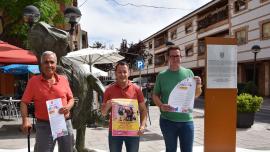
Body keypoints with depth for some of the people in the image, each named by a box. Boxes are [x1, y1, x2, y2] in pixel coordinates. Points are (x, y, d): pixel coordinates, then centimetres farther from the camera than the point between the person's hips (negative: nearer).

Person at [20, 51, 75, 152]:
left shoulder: (63, 80, 5)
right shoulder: (33, 81, -2)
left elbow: (71, 99, 11)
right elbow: (24, 102, -4)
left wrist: (68, 107, -10)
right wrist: (25, 120, -18)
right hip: (44, 125, -3)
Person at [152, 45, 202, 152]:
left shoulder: (188, 73, 3)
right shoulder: (162, 75, 0)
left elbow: (195, 95, 10)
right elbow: (155, 95, 4)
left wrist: (198, 85, -10)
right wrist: (161, 105, -15)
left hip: (186, 120, 1)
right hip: (167, 120, 0)